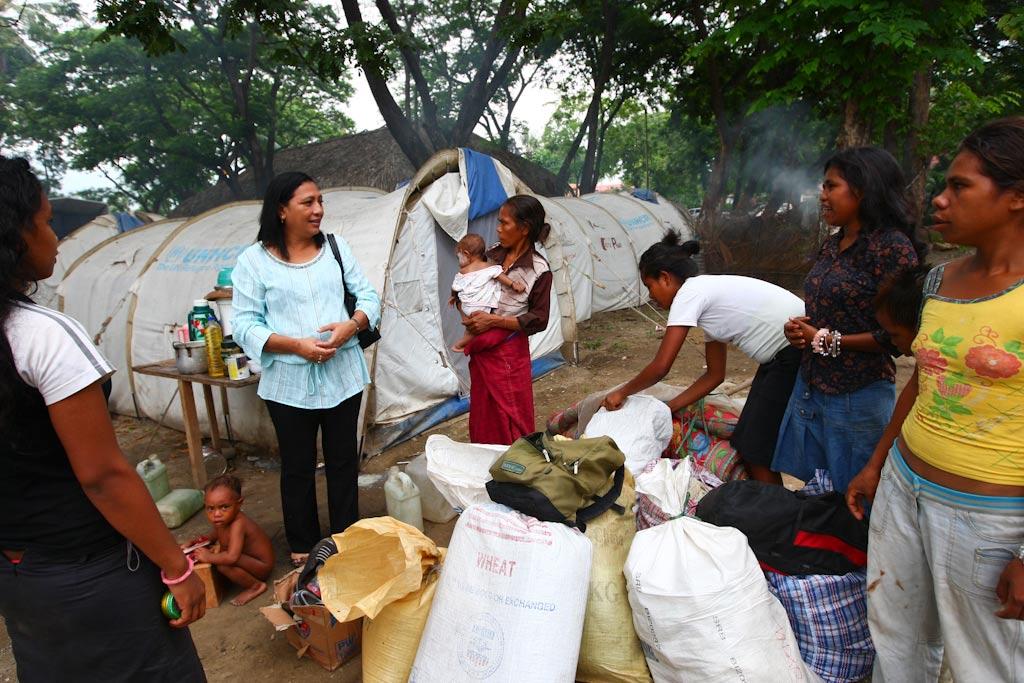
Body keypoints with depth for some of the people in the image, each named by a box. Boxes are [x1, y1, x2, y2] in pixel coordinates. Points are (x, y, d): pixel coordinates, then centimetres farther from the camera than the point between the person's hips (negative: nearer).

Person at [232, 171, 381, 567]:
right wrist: (297, 345, -19)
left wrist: (351, 325, -15)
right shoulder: (254, 260, -5)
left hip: (343, 375, 3)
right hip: (289, 382, -2)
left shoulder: (336, 248, 4)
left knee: (343, 460, 14)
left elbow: (368, 296, 6)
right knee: (298, 467, 12)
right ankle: (302, 546, 32)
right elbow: (244, 325, -6)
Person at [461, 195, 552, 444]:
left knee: (508, 418, 5)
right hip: (480, 347, 7)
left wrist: (493, 321, -19)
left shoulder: (539, 270, -15)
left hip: (508, 352, -6)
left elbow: (538, 320, -14)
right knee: (482, 412, 18)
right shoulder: (493, 254, 3)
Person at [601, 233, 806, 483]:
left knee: (757, 451, 1)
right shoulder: (708, 291, 14)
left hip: (798, 355, -9)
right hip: (781, 357, 9)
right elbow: (715, 374, 17)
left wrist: (621, 393, 2)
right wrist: (667, 408, 17)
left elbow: (660, 367, -14)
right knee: (745, 443, 13)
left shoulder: (689, 293, -12)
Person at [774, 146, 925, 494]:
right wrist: (798, 329, 1)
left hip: (858, 396, -7)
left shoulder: (893, 246, -14)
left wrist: (827, 341, -15)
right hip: (810, 384, 7)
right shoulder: (832, 245, 9)